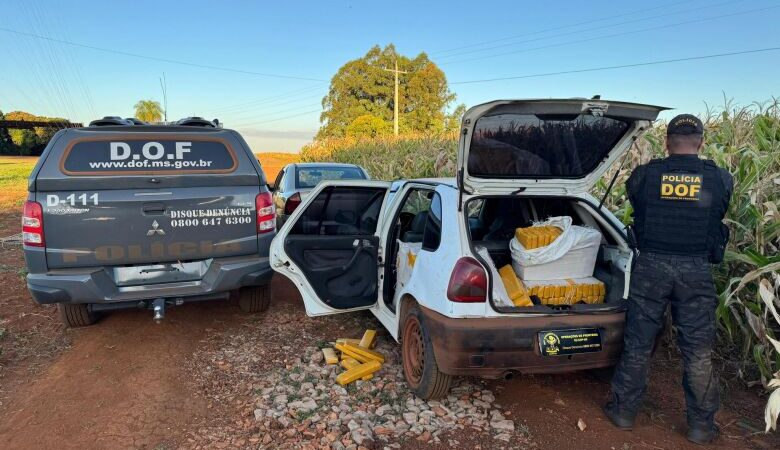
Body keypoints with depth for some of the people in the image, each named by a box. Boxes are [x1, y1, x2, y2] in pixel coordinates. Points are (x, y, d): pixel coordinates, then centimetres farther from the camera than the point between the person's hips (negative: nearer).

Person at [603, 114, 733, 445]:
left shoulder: (643, 175, -5)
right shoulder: (721, 179, -1)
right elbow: (718, 219, 13)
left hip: (651, 266, 0)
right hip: (696, 270, 1)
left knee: (638, 344, 10)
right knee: (698, 352, 11)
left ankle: (624, 411, 22)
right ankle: (701, 425, 24)